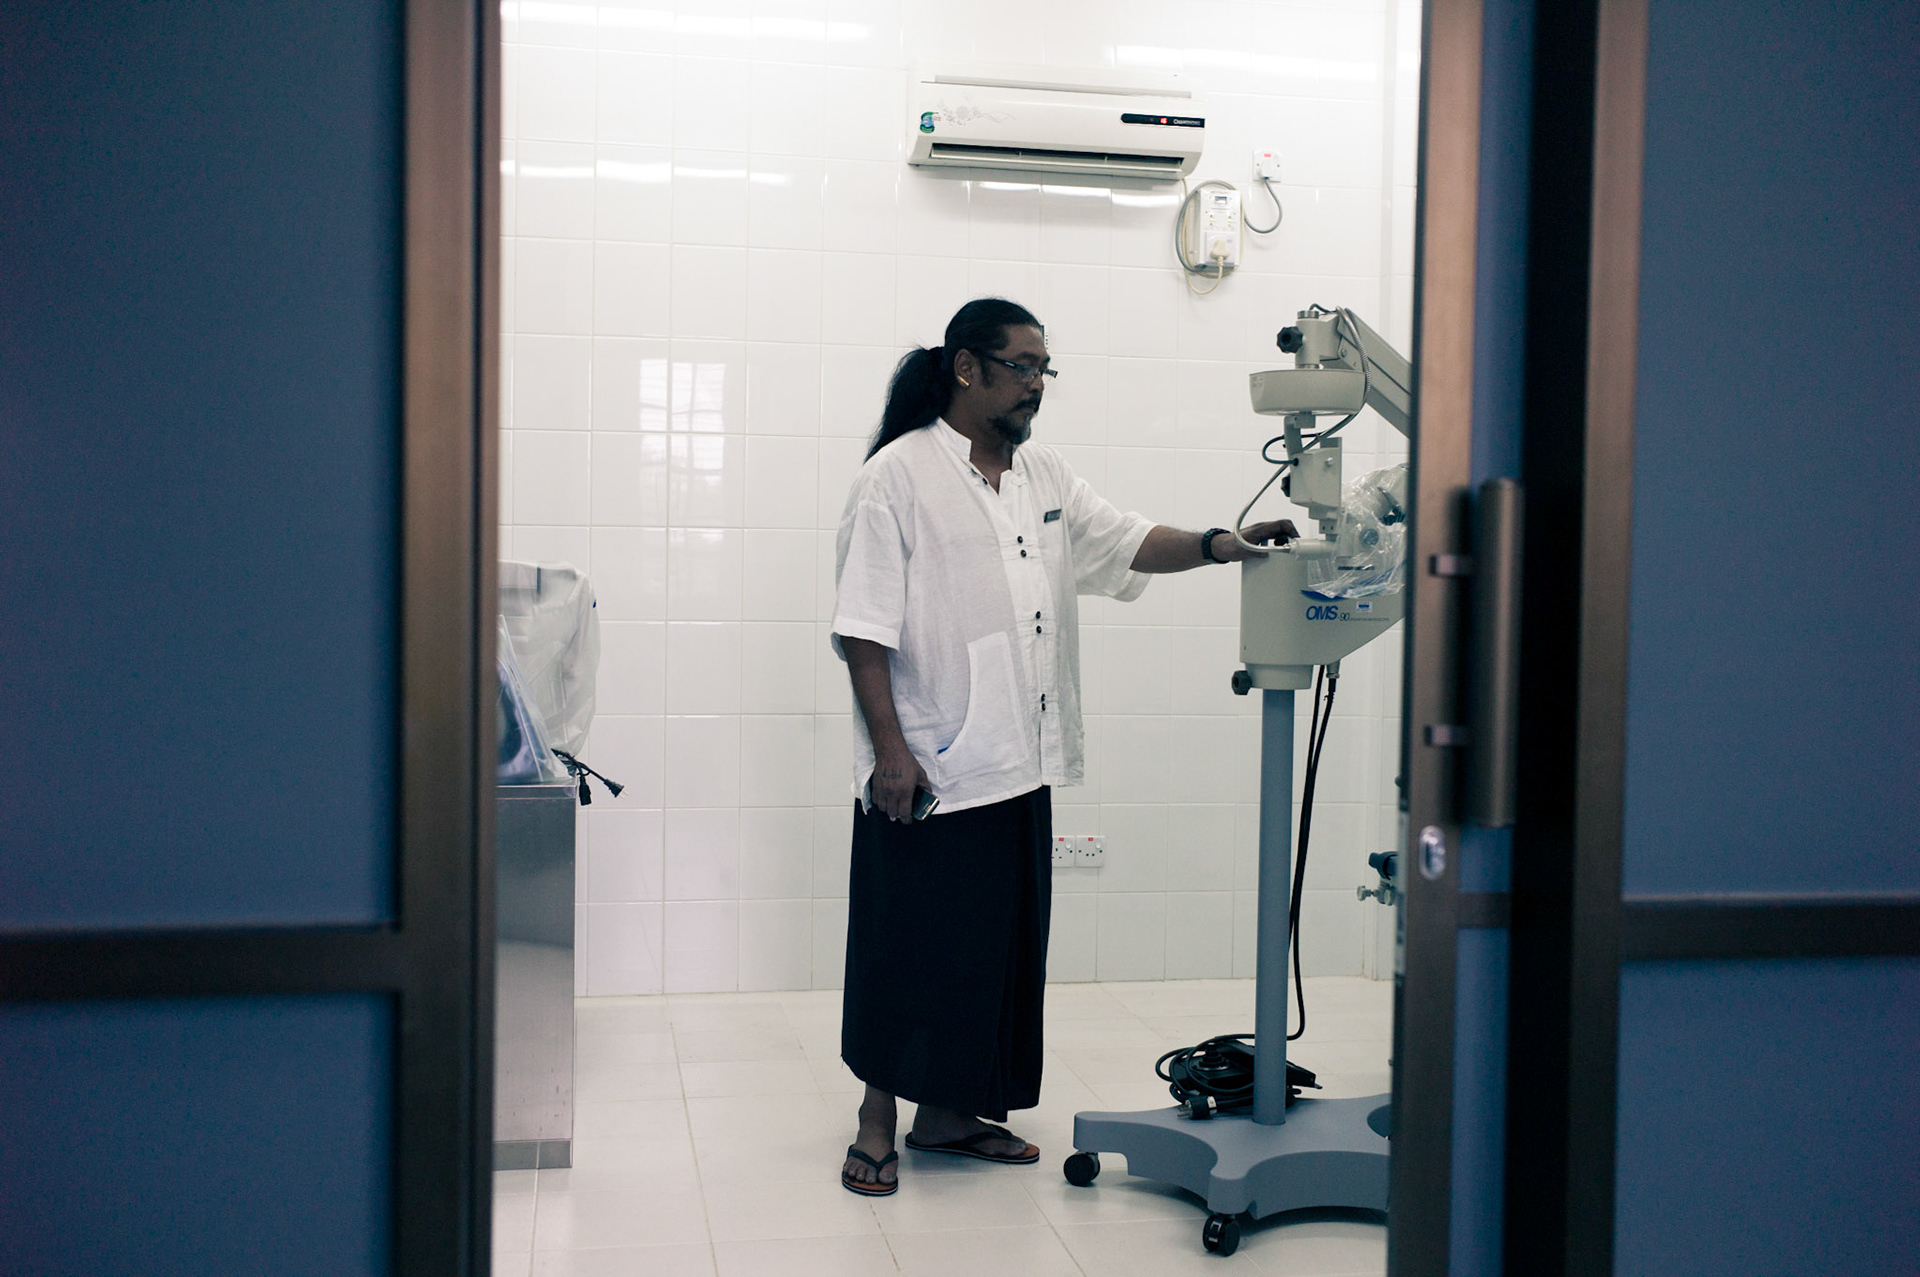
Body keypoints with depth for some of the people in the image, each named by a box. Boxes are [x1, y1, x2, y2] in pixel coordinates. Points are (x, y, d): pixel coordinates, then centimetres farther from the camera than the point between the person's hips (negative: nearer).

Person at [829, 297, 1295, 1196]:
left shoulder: (1043, 477, 14)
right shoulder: (900, 475, -8)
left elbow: (1126, 543, 13)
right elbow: (864, 628, -12)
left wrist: (1218, 545, -6)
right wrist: (889, 750, -17)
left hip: (1017, 768, 7)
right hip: (925, 769, -7)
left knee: (998, 945, 12)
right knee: (910, 948, 1)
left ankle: (948, 1113, 26)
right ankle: (876, 1122, 16)